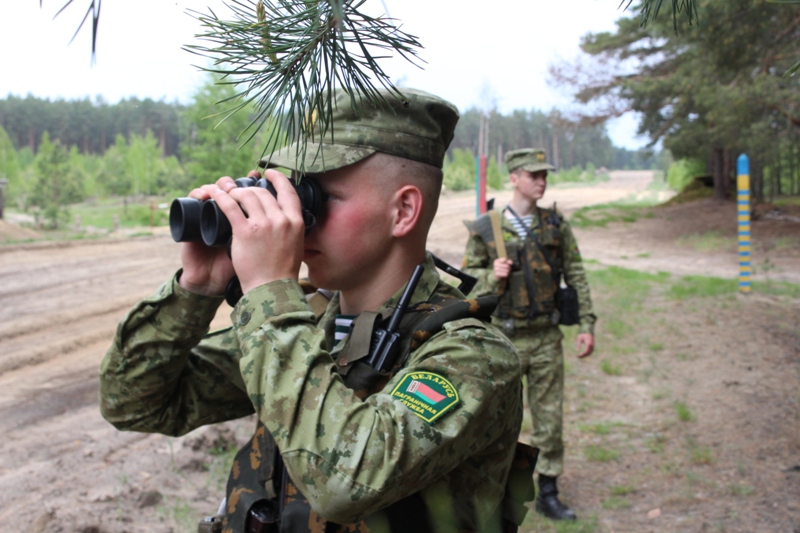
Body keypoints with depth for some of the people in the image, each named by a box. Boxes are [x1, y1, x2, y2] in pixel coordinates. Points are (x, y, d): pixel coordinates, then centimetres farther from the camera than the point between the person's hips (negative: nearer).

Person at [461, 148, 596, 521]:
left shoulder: (556, 225, 3)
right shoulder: (485, 229, -5)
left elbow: (576, 277, 6)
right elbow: (468, 276, 3)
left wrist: (587, 325, 1)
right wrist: (492, 276, -17)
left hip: (547, 339, 3)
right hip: (505, 338, -2)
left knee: (550, 418, 9)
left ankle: (548, 494, 23)